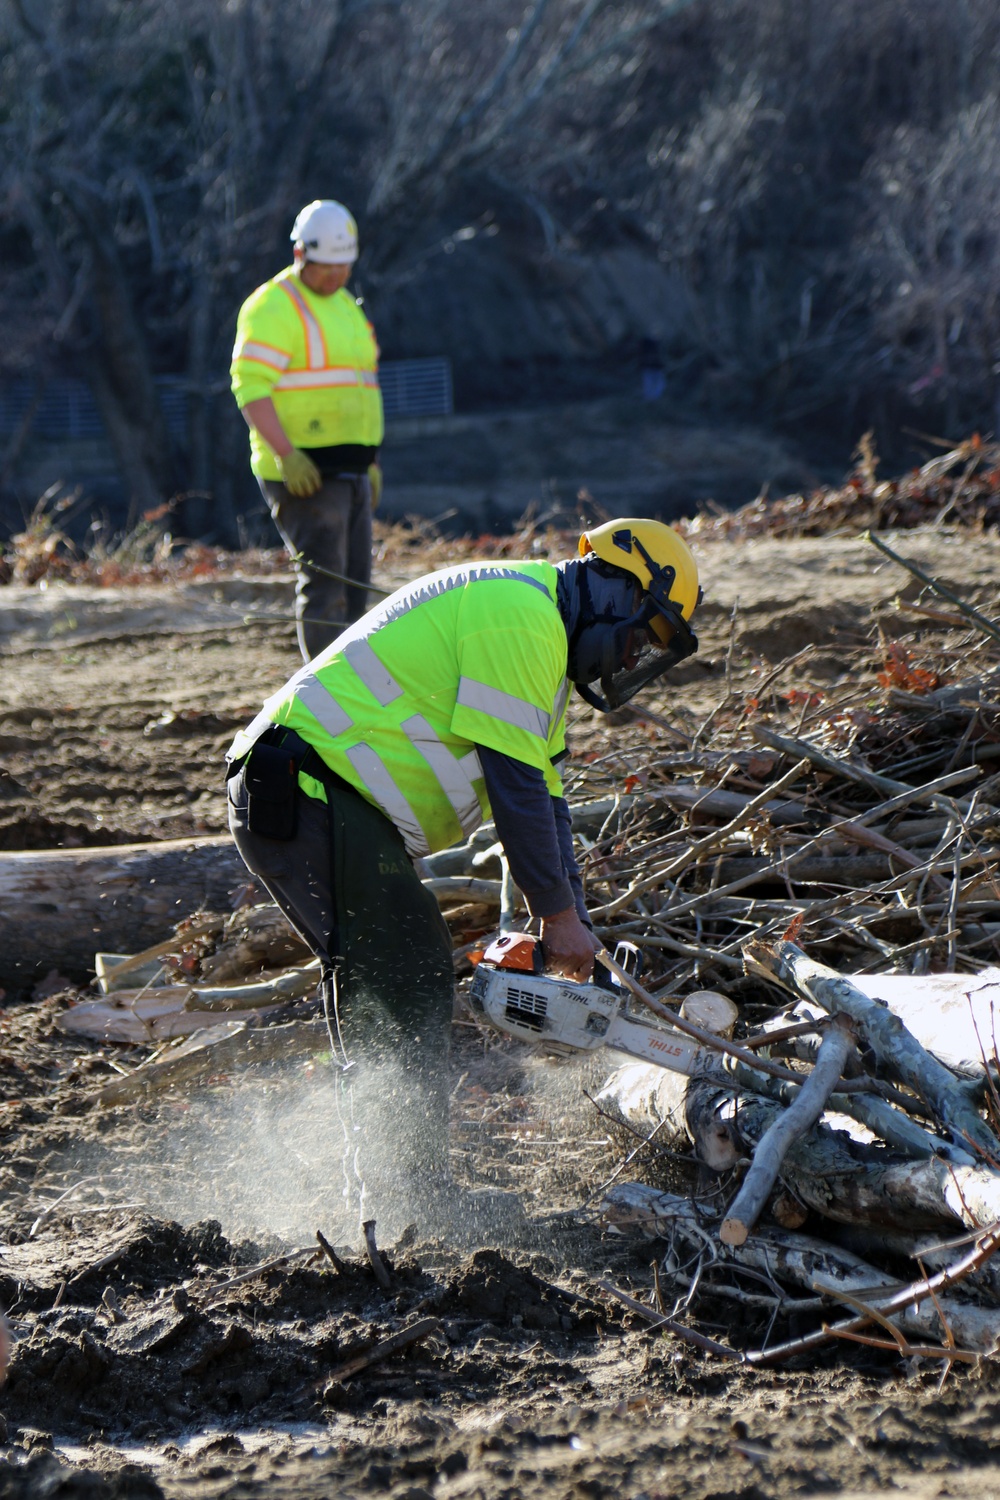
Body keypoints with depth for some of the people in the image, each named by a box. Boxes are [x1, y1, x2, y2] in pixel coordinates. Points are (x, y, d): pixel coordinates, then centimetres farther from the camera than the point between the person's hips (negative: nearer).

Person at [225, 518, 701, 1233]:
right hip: (306, 792, -11)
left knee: (421, 968, 14)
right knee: (399, 984, -15)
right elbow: (514, 784, -15)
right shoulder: (520, 614, -12)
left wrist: (573, 931, 15)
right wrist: (559, 917, -8)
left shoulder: (540, 644, 23)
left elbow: (543, 798, 22)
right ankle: (414, 1190, -17)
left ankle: (419, 1192, 18)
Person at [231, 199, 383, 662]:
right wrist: (286, 453, -27)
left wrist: (370, 459, 24)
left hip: (348, 468, 9)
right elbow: (250, 386, -18)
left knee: (353, 585, 8)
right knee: (324, 580, -13)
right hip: (303, 470, -9)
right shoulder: (273, 307, -8)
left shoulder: (346, 306, 20)